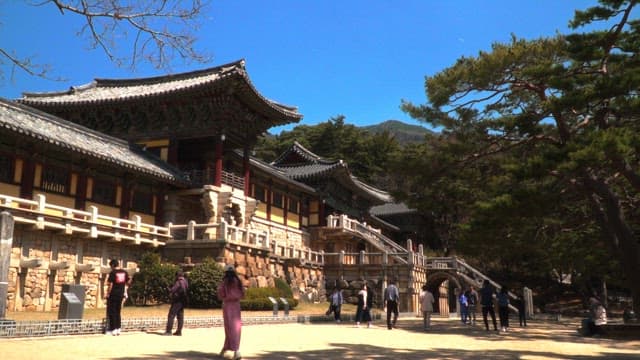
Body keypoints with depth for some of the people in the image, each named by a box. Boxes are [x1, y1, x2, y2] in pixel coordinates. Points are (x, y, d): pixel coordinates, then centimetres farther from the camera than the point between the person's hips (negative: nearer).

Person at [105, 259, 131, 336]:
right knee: (118, 312, 15)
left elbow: (110, 285, -15)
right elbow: (128, 282, 9)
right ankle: (118, 329, 14)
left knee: (111, 312, 3)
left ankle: (113, 329, 1)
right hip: (121, 295, 6)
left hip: (113, 295, -6)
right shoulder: (124, 272, 3)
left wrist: (108, 294, -6)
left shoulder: (112, 273, -13)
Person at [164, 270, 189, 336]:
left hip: (177, 301, -8)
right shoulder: (185, 282, 9)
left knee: (171, 316, -4)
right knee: (180, 317, 9)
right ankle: (179, 332, 11)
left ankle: (168, 331, -6)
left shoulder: (178, 282, -16)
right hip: (183, 301, 8)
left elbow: (172, 290, -19)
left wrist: (169, 288, 5)